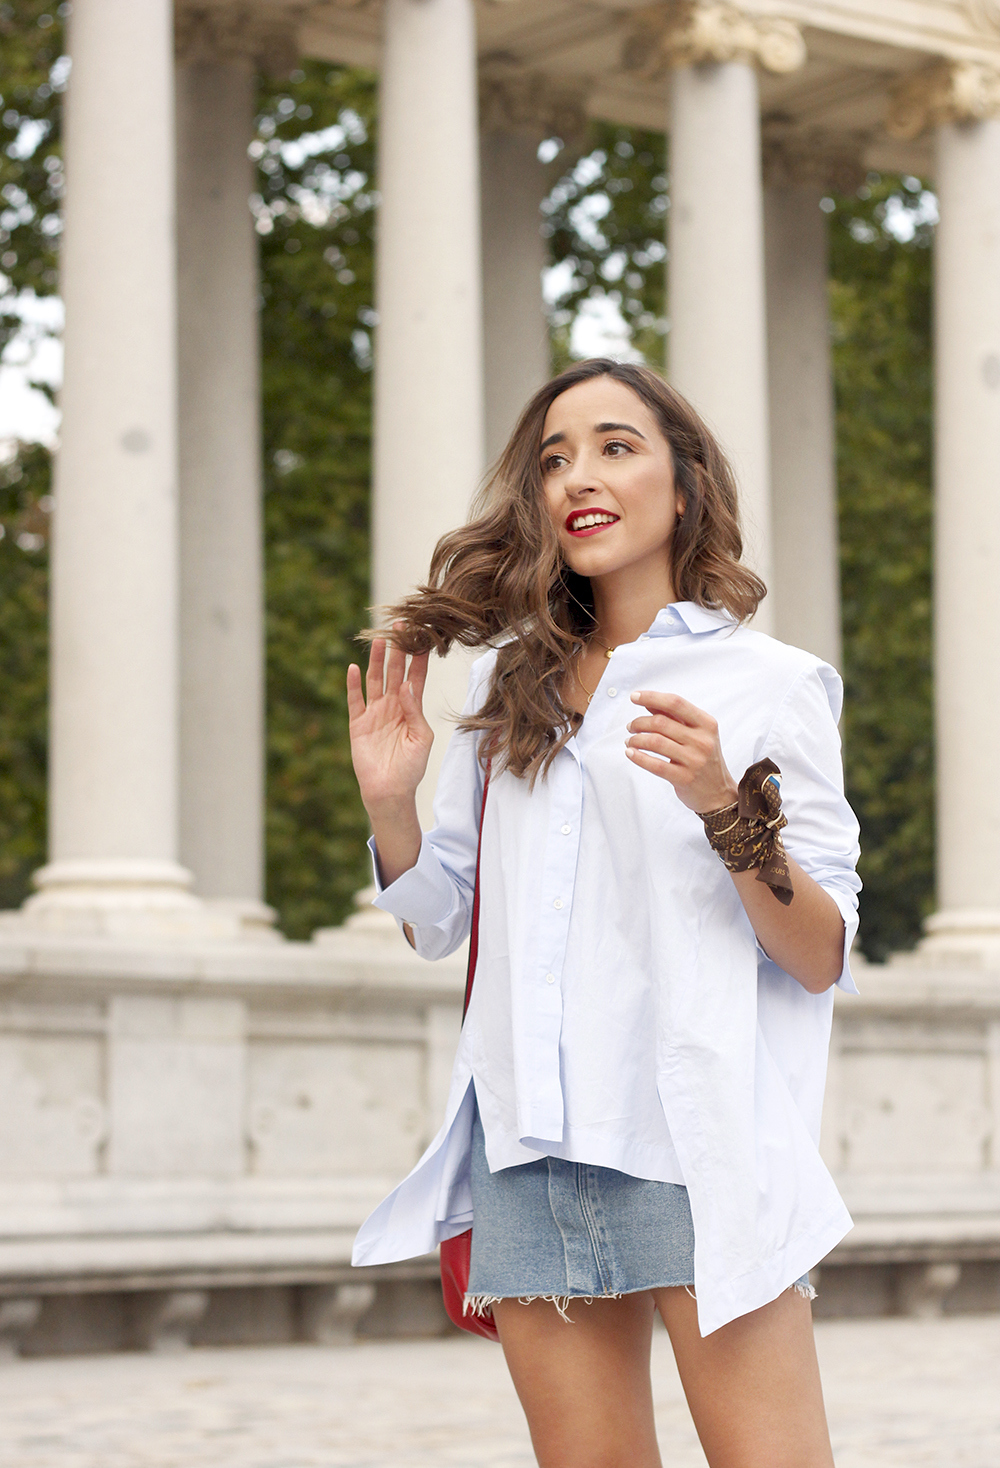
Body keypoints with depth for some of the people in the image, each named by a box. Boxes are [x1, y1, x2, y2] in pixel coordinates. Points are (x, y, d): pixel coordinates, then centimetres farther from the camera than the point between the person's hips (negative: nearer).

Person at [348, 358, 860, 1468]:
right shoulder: (509, 685, 17)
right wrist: (389, 802, 2)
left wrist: (723, 805, -17)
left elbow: (822, 959, -2)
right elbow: (436, 922, 20)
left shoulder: (768, 685, 3)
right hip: (529, 1155, 4)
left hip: (697, 1145, -4)